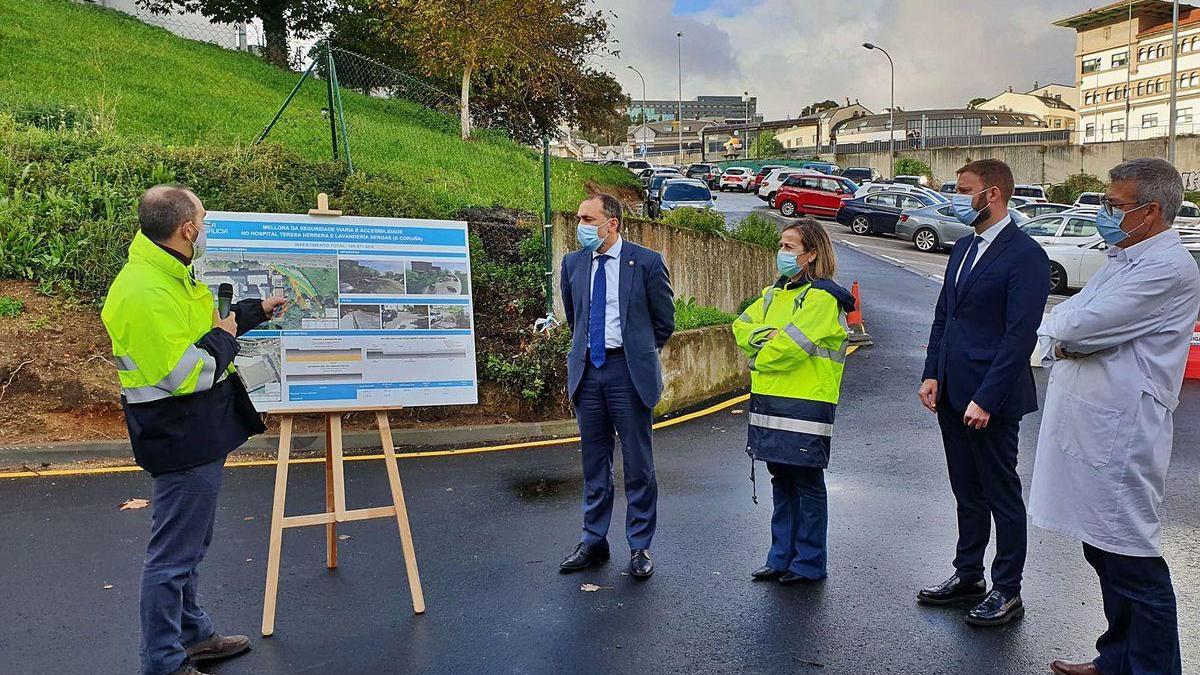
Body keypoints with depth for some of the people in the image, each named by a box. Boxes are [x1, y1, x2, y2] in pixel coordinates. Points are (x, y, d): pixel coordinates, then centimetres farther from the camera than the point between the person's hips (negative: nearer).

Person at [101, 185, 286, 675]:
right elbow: (181, 373, -29)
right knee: (173, 553, 0)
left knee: (189, 544, 23)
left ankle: (192, 634, 39)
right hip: (181, 440, -11)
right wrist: (223, 339, -15)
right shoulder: (145, 294, -25)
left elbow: (198, 324, 25)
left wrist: (255, 311, 26)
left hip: (198, 434, 11)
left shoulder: (168, 275, 9)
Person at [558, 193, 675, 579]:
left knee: (638, 464, 3)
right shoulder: (573, 263, 7)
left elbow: (664, 320, 3)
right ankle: (593, 542, 24)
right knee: (594, 464, 12)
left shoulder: (646, 262, -6)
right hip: (587, 370, 4)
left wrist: (638, 354, 9)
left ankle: (640, 547, 16)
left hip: (629, 371, -4)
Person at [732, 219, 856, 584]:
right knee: (781, 482, 14)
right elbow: (742, 326, 10)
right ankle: (781, 558, 23)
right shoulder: (775, 293, 17)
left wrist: (758, 360, -3)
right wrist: (765, 335, -10)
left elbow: (791, 346, -19)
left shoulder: (823, 297, -10)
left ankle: (809, 564, 13)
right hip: (770, 402, 8)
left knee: (807, 483, 2)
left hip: (806, 405, -8)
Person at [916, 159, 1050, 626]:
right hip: (951, 394, 8)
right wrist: (932, 374, 7)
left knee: (1002, 495, 6)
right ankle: (967, 576, 31)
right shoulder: (964, 247, 13)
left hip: (991, 399, -8)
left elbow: (1020, 336, -19)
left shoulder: (1025, 255, -14)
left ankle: (1006, 592, 20)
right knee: (967, 492, 18)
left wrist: (986, 399, -20)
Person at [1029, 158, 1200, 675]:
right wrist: (1063, 341, -11)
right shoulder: (1122, 259, 17)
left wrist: (1061, 335, -1)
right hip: (1087, 430, 10)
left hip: (1120, 438, -10)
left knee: (1135, 567, 0)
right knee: (1103, 553, 19)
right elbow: (1056, 324, 11)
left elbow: (1085, 324, -22)